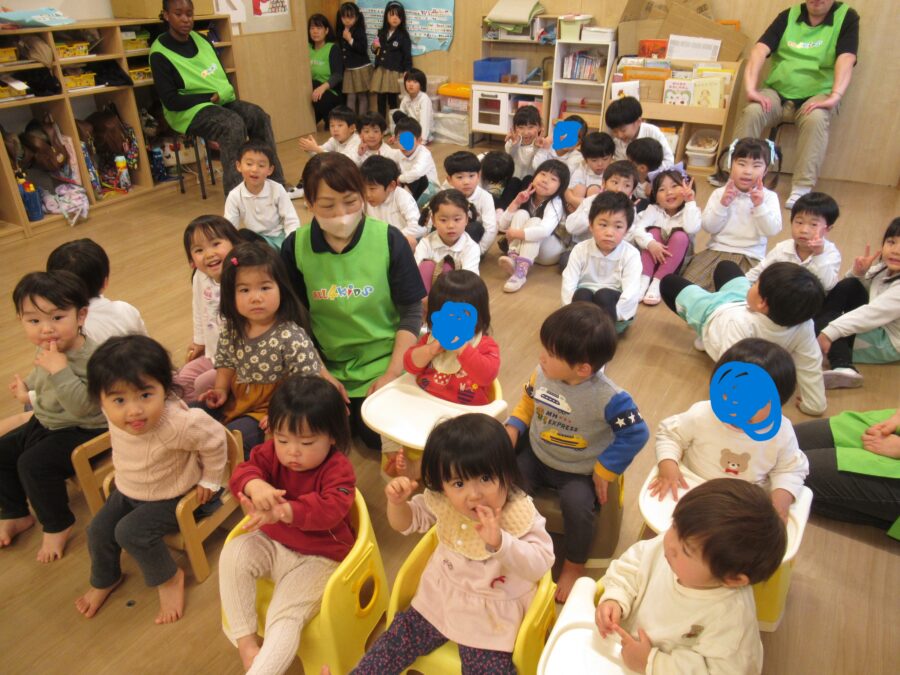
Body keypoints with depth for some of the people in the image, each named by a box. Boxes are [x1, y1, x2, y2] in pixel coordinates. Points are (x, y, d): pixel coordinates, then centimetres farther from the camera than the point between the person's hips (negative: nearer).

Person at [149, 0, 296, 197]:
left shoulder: (200, 39, 8)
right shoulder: (160, 54, -13)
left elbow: (221, 74, 18)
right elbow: (171, 101, -17)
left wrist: (225, 93, -4)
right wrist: (212, 97, -17)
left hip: (221, 101, 7)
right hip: (189, 111, -7)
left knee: (259, 116, -16)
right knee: (233, 124, -33)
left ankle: (276, 184, -14)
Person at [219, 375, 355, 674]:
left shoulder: (338, 469, -20)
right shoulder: (272, 452, -5)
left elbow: (330, 508, -37)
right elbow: (244, 471, -19)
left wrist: (282, 511, -53)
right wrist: (254, 485, -46)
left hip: (317, 557, -5)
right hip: (272, 543, 6)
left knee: (285, 619, -21)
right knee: (233, 553, -22)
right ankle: (245, 640, -13)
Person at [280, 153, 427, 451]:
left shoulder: (389, 240, -13)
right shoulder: (295, 247, -9)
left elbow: (411, 313, -8)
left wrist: (391, 375, -13)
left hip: (382, 364, -2)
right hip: (326, 367, 2)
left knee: (379, 436, -10)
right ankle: (346, 411, 26)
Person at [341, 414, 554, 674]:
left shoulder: (520, 514, -23)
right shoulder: (442, 501, -11)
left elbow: (539, 565, -30)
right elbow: (409, 521, 4)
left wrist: (499, 541, -45)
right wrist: (397, 502, -19)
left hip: (490, 615, -3)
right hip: (440, 597, 4)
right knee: (392, 644, 10)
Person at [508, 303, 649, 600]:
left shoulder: (608, 398, -29)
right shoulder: (542, 374, -13)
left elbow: (635, 433, -20)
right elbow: (528, 402, 7)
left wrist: (604, 472, -16)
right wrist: (513, 429, -9)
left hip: (580, 472, -4)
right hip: (536, 456, 5)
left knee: (577, 506, -26)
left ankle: (574, 565, 6)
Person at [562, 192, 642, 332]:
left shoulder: (631, 255, -11)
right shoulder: (580, 250, -6)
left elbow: (631, 293, -22)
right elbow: (568, 285, -13)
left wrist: (609, 316, -30)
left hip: (617, 314, -1)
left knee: (604, 295, -32)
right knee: (581, 294, -30)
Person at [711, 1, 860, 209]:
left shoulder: (846, 17, 0)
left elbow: (846, 60, -13)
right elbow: (759, 51, -7)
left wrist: (835, 97, -30)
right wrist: (751, 88, -23)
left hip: (816, 96, -2)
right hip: (777, 92, 2)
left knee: (816, 119, -34)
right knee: (751, 112, -29)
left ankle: (802, 188, -35)